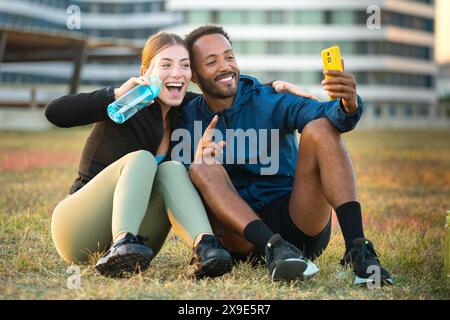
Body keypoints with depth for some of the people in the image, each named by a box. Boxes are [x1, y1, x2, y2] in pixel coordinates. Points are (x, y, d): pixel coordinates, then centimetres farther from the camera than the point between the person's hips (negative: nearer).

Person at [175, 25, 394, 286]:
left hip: (302, 225, 0)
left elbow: (319, 111, -19)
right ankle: (276, 249, -42)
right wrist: (198, 158, -23)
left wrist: (348, 105, -43)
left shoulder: (270, 99, 0)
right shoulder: (188, 120, 5)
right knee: (203, 167, -23)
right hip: (243, 241, 1)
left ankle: (357, 248, -34)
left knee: (320, 128, -19)